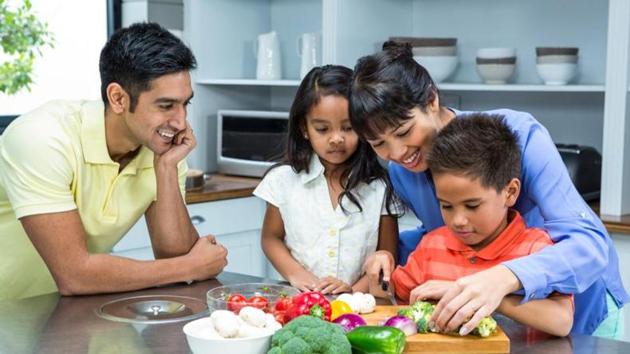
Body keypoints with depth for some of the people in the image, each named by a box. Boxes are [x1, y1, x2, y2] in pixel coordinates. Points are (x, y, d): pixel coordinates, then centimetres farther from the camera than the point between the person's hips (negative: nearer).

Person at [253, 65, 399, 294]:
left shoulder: (378, 187, 2)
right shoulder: (285, 179, 5)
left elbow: (388, 256, 4)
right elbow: (271, 238, 13)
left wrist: (356, 290, -11)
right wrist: (295, 274, -4)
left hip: (359, 304, -1)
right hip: (298, 300, 1)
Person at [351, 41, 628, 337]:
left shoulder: (518, 134, -28)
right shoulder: (401, 172, -11)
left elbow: (590, 244, -35)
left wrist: (505, 277, -53)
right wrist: (391, 253, -12)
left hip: (580, 303, -4)